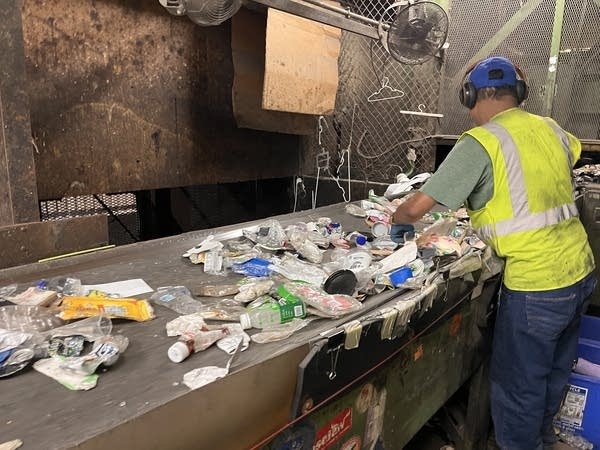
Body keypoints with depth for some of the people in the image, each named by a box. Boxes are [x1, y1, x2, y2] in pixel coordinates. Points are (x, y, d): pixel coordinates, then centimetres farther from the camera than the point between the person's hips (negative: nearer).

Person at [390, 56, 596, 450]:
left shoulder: (480, 142, -15)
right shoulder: (550, 129, 5)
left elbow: (417, 207, -19)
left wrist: (399, 221, 4)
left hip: (536, 285, -8)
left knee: (517, 387, 9)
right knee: (555, 371, 26)